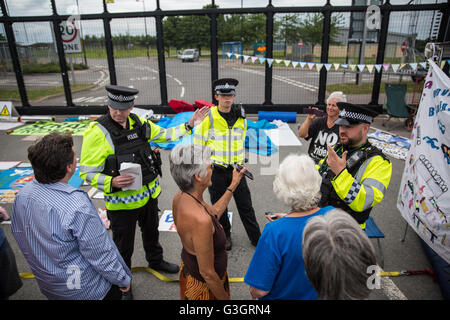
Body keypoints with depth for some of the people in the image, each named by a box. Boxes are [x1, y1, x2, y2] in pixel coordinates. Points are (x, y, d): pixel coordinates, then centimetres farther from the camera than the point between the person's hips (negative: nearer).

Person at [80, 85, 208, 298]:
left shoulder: (137, 122, -3)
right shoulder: (97, 132, -21)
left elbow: (164, 134, 12)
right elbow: (87, 173, -18)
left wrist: (190, 124, 5)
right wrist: (113, 182, -34)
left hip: (149, 193, 6)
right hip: (122, 201, -6)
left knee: (151, 232, 28)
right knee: (124, 247, 12)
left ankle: (155, 261, 56)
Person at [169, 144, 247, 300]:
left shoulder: (180, 197, -13)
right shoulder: (201, 220, -39)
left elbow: (213, 214, 5)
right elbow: (207, 273, -28)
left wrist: (233, 185, 6)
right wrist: (225, 298, -12)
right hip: (203, 286, -8)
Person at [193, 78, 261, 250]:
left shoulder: (240, 117, 3)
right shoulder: (208, 117, -11)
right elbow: (198, 144, -4)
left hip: (236, 168, 3)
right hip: (216, 170, -2)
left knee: (245, 204, 10)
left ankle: (256, 238, 25)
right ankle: (225, 236, 34)